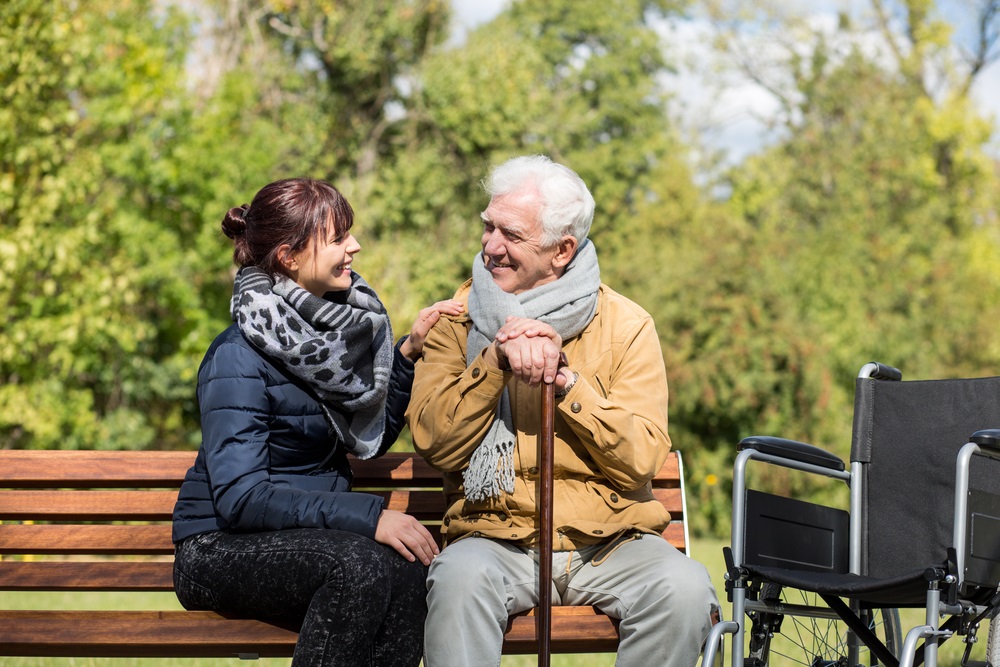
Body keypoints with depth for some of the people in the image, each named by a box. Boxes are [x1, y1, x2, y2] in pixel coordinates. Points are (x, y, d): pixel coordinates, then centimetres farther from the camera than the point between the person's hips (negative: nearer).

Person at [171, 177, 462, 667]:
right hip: (223, 548, -6)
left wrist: (408, 352, 3)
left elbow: (370, 437, 16)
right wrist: (368, 517, -30)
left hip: (311, 535, 6)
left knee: (409, 569, -27)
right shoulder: (239, 357, -16)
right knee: (360, 565, -35)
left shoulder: (334, 322, 7)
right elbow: (240, 498, -23)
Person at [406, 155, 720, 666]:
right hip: (495, 538, 0)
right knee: (459, 578, -34)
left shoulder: (626, 326, 4)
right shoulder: (460, 320, 8)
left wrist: (564, 377, -15)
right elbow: (434, 444, -4)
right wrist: (495, 360, -15)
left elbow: (641, 461, -6)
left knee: (684, 589, -29)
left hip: (610, 542, 1)